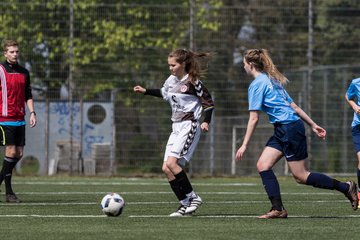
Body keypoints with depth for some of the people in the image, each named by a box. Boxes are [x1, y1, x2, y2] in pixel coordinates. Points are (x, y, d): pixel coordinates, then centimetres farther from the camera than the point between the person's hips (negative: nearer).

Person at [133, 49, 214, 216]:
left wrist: (206, 121, -20)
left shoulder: (192, 82, -11)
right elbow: (164, 93, 32)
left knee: (171, 163, -21)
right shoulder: (171, 80, 10)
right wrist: (145, 91, 25)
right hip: (176, 127, 8)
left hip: (189, 126, -8)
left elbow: (208, 102, -7)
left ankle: (192, 197, -12)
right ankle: (185, 205, 2)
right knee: (166, 168, -1)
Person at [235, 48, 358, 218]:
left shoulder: (257, 84, -10)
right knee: (263, 165, 0)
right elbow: (293, 106, 19)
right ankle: (278, 209, -6)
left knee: (300, 176, -4)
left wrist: (244, 145, -10)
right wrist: (313, 125, 20)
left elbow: (253, 118, -13)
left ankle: (346, 187, 6)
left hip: (290, 127, -10)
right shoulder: (271, 80, 18)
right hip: (282, 131, 10)